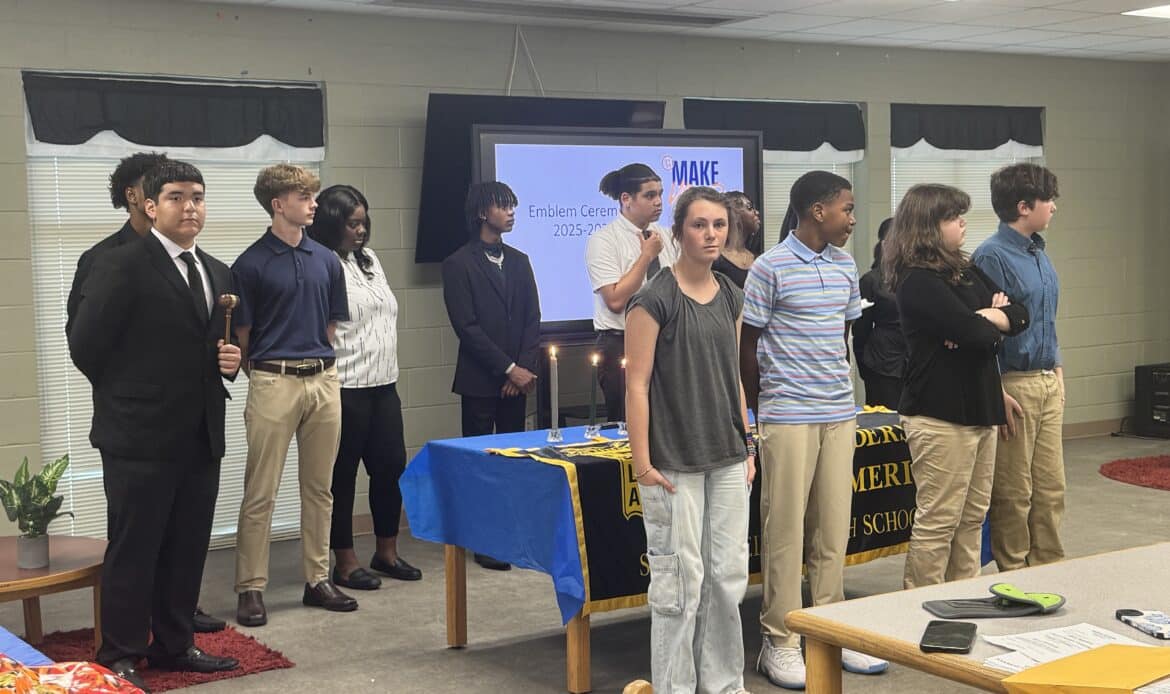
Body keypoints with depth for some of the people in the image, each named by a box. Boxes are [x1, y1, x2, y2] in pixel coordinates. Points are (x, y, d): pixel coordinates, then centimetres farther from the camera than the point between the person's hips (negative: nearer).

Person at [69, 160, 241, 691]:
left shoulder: (218, 274, 13)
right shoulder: (120, 266, -10)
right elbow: (86, 345, -11)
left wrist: (230, 360, 1)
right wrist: (126, 396, 0)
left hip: (201, 437, 7)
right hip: (140, 436, -6)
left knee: (188, 549, 13)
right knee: (132, 551, 3)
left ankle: (174, 646, 26)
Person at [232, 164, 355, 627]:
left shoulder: (326, 260, 9)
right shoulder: (251, 264, -5)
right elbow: (242, 336, -1)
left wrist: (318, 362, 9)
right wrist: (264, 372, 4)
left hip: (323, 381, 5)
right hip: (273, 383, -5)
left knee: (319, 488, 11)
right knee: (260, 493, -1)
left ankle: (317, 580, 20)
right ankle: (251, 588, 6)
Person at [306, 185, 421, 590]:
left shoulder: (369, 260, 14)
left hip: (383, 384, 8)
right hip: (346, 387, -8)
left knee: (392, 466, 10)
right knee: (343, 474, 2)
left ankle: (386, 552, 24)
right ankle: (345, 563, 12)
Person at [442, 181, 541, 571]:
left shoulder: (519, 261, 14)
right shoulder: (459, 264, -3)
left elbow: (532, 320, 10)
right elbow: (467, 327, -10)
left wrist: (525, 368, -4)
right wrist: (508, 369, -13)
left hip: (516, 378, 5)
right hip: (480, 381, -5)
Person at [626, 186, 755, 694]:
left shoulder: (730, 295, 10)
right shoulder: (655, 299, -10)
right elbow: (637, 384, -12)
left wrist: (747, 445, 15)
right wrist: (642, 462, -14)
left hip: (727, 459, 6)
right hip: (675, 464, -6)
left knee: (728, 574, 9)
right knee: (680, 579, 0)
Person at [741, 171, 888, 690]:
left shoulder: (845, 267, 10)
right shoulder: (771, 268, -8)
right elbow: (747, 345, -3)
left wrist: (839, 391, 16)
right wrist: (763, 407, 2)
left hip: (839, 414, 6)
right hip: (788, 418, -6)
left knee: (834, 528, 9)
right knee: (786, 530, -1)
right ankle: (780, 642, 8)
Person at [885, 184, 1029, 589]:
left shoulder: (966, 272, 14)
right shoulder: (918, 282, -14)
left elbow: (1020, 314, 9)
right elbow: (976, 334, -21)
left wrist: (980, 320, -10)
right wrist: (994, 321, 2)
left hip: (978, 408, 9)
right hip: (940, 415, -9)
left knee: (972, 518, 14)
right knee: (937, 524, -3)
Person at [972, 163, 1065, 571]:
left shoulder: (1039, 253, 13)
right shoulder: (992, 256, -13)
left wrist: (1058, 370, 17)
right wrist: (998, 394, -19)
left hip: (1048, 383, 8)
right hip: (1014, 384, -8)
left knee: (1051, 488, 12)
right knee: (1014, 493, 1)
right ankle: (1015, 575, 12)